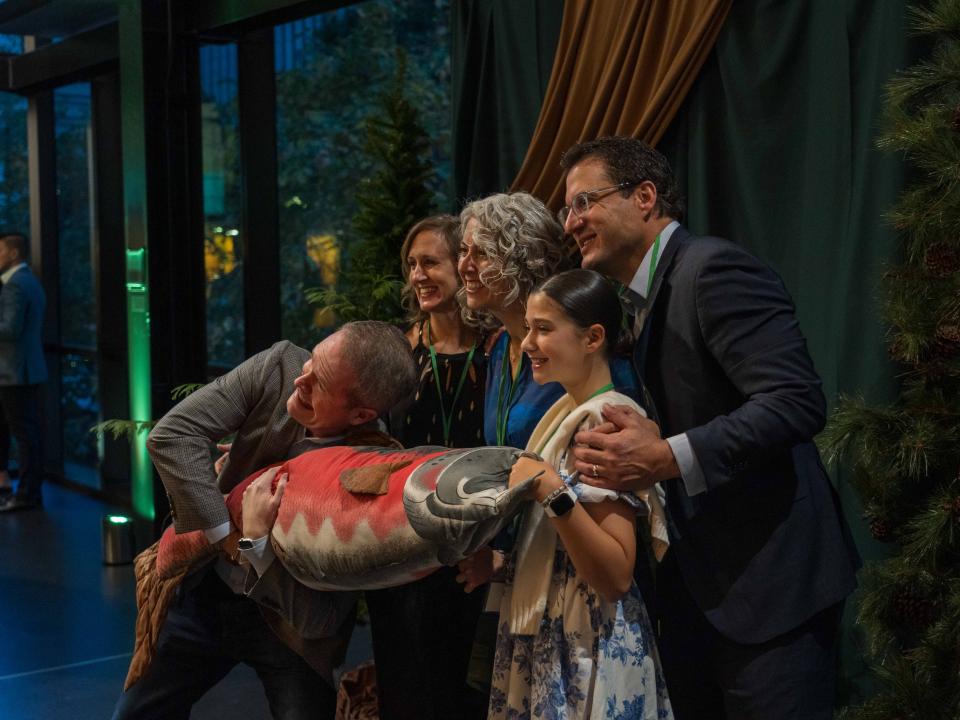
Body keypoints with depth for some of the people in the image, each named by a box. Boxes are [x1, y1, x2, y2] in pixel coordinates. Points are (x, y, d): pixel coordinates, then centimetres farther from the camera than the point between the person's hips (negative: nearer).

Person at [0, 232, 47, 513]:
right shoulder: (30, 281, 17)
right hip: (29, 368, 10)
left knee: (24, 433, -7)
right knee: (30, 432, 11)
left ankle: (26, 495, -4)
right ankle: (32, 490, 15)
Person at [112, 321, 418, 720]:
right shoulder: (280, 365, -21)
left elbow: (318, 620, -28)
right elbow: (172, 434, -22)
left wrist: (259, 542, -38)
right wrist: (224, 533, -24)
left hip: (288, 621, -4)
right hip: (205, 588, 4)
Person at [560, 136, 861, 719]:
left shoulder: (714, 269, -15)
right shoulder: (644, 301, 14)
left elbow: (798, 401, -25)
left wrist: (664, 459, -29)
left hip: (769, 580, -9)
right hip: (694, 585, 9)